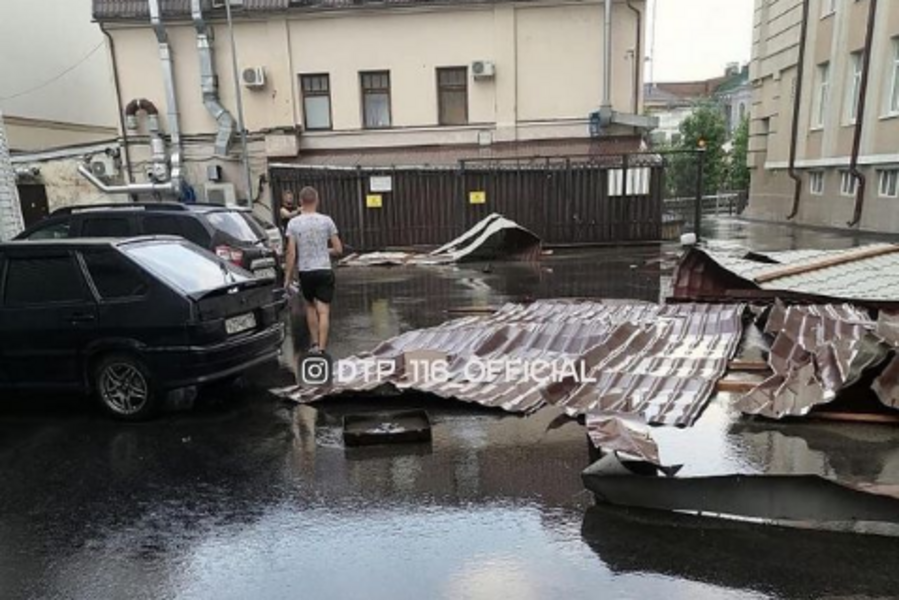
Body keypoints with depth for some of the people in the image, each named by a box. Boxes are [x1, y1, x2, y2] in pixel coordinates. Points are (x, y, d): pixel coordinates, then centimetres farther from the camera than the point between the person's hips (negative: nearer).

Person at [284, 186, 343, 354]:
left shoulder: (293, 223, -4)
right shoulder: (326, 220, -3)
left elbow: (291, 253, -6)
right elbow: (338, 249, -2)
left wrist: (288, 276, 1)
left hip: (305, 271, 1)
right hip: (324, 270, -1)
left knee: (310, 305, 21)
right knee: (323, 310, -1)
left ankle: (315, 343, 23)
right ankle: (321, 348, -6)